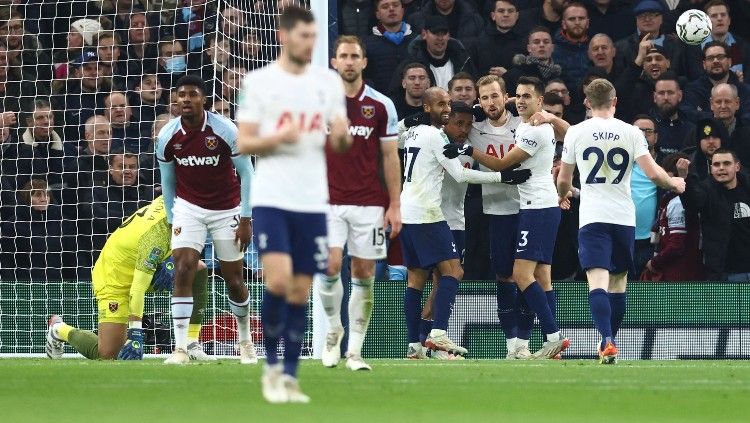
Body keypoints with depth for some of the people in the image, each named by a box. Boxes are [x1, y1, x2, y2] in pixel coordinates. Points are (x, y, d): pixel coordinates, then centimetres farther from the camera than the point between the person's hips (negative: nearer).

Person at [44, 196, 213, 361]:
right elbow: (137, 289, -36)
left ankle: (192, 346, -3)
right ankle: (59, 330, 16)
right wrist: (135, 333, -37)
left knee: (199, 271, -6)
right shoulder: (156, 235, -35)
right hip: (115, 280, -9)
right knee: (108, 354, -13)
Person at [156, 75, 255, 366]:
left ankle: (245, 341, 31)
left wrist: (245, 219, -10)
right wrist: (172, 219, 5)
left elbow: (246, 173, -9)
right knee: (183, 269, -18)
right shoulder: (168, 136, -8)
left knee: (233, 279, 6)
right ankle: (180, 348, -20)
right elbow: (167, 179, 6)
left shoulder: (225, 130, -17)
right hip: (188, 208, 1)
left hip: (227, 210, -1)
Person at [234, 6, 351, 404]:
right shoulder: (258, 81, -1)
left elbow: (340, 141, 14)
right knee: (278, 281, -17)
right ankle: (272, 366, 0)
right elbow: (243, 143, -1)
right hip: (271, 197, -3)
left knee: (300, 292, 4)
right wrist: (278, 138, -20)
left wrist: (342, 137, -9)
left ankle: (290, 375, 11)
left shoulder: (329, 81, 9)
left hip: (312, 201, 3)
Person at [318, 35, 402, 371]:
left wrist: (395, 205, 1)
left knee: (364, 274, 0)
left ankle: (354, 350, 7)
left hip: (369, 203, 1)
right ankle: (334, 328, 8)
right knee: (330, 265, -17)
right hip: (328, 201, -1)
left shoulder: (381, 105, 3)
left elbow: (390, 157, 6)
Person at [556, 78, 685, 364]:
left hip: (592, 218, -2)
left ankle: (608, 343, -30)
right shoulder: (631, 132, 0)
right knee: (618, 282, 16)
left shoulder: (576, 132, 1)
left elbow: (563, 179, 10)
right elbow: (653, 173, -6)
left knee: (597, 282, -12)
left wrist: (562, 196, 33)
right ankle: (609, 343, 25)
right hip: (624, 217, 2)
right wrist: (675, 184, 16)